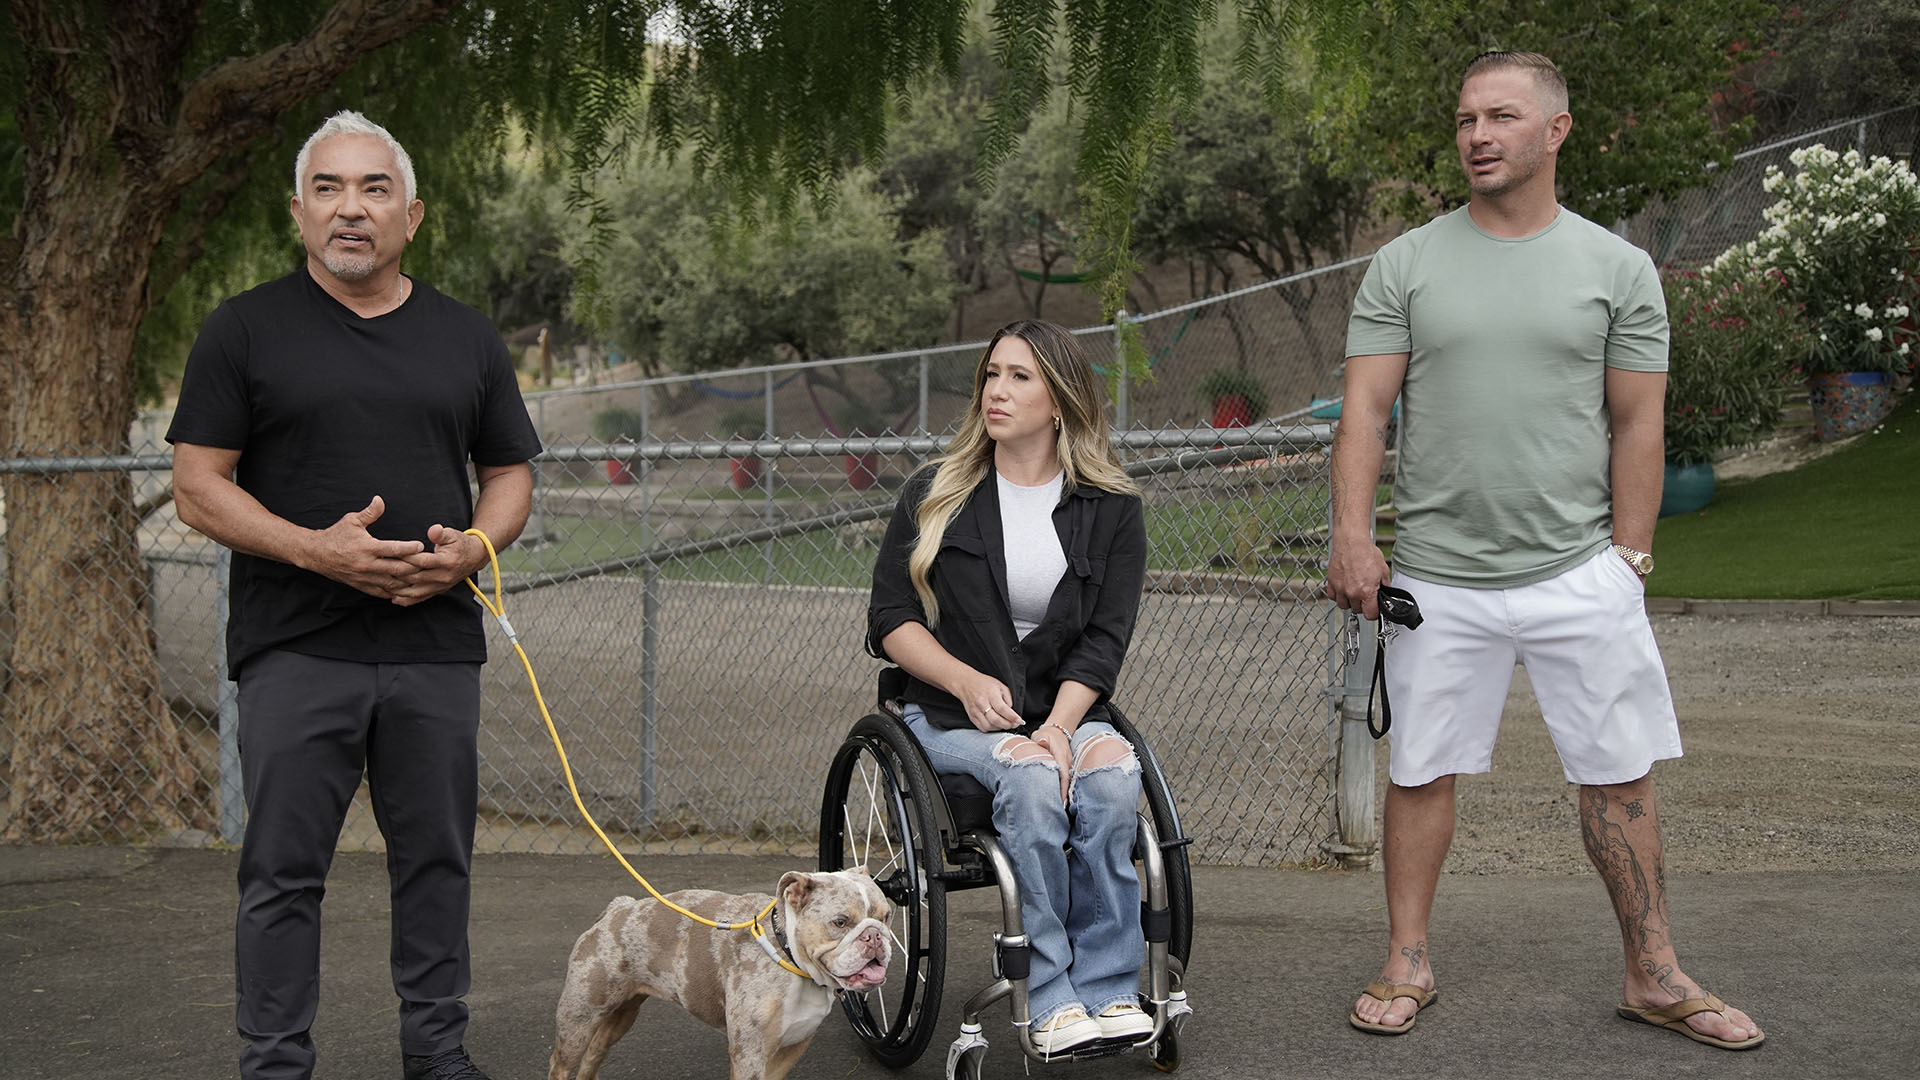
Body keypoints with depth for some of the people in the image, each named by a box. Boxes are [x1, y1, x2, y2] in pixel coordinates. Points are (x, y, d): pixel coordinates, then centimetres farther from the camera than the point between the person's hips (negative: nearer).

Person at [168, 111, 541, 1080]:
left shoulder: (466, 338, 12)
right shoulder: (246, 329, 2)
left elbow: (510, 472, 16)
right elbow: (198, 486, -2)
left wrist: (474, 546, -6)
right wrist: (316, 549, -17)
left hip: (437, 640, 3)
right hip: (295, 646, -3)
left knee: (437, 860, 10)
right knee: (284, 871, 1)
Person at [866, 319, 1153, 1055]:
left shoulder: (1111, 508, 6)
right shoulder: (936, 495, 6)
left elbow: (1104, 640, -2)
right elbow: (891, 620, 3)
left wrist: (1057, 726, -19)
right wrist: (968, 682, -14)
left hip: (1066, 710, 1)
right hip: (952, 714, -1)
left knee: (1110, 770, -32)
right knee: (1030, 776, -33)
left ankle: (1106, 989, -26)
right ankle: (1054, 1001, -31)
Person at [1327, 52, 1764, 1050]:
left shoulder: (1617, 268, 5)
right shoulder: (1404, 265, 4)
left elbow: (1636, 425, 5)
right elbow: (1365, 410, 0)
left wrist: (1628, 557, -1)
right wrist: (1352, 535, -11)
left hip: (1579, 574, 0)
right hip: (1436, 580, 0)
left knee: (1619, 778, 5)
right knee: (1422, 772, 7)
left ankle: (1654, 976, 17)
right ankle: (1407, 964, 20)